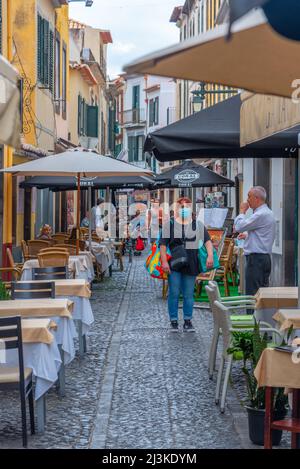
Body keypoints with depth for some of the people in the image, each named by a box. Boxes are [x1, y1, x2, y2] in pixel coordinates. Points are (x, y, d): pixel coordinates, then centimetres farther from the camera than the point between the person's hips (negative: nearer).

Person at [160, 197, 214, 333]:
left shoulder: (198, 225, 7)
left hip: (191, 265, 2)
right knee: (174, 293, 0)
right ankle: (173, 322, 8)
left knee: (189, 294, 6)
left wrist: (210, 256, -13)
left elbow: (208, 241, 2)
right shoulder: (169, 225, 2)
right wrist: (164, 261, -11)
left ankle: (188, 322, 14)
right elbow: (163, 244, -2)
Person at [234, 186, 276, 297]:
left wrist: (242, 211, -3)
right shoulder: (267, 212, 18)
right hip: (264, 257, 11)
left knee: (252, 294, -9)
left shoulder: (261, 214, -17)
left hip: (256, 258, -10)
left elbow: (239, 227, -18)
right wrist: (247, 235, 17)